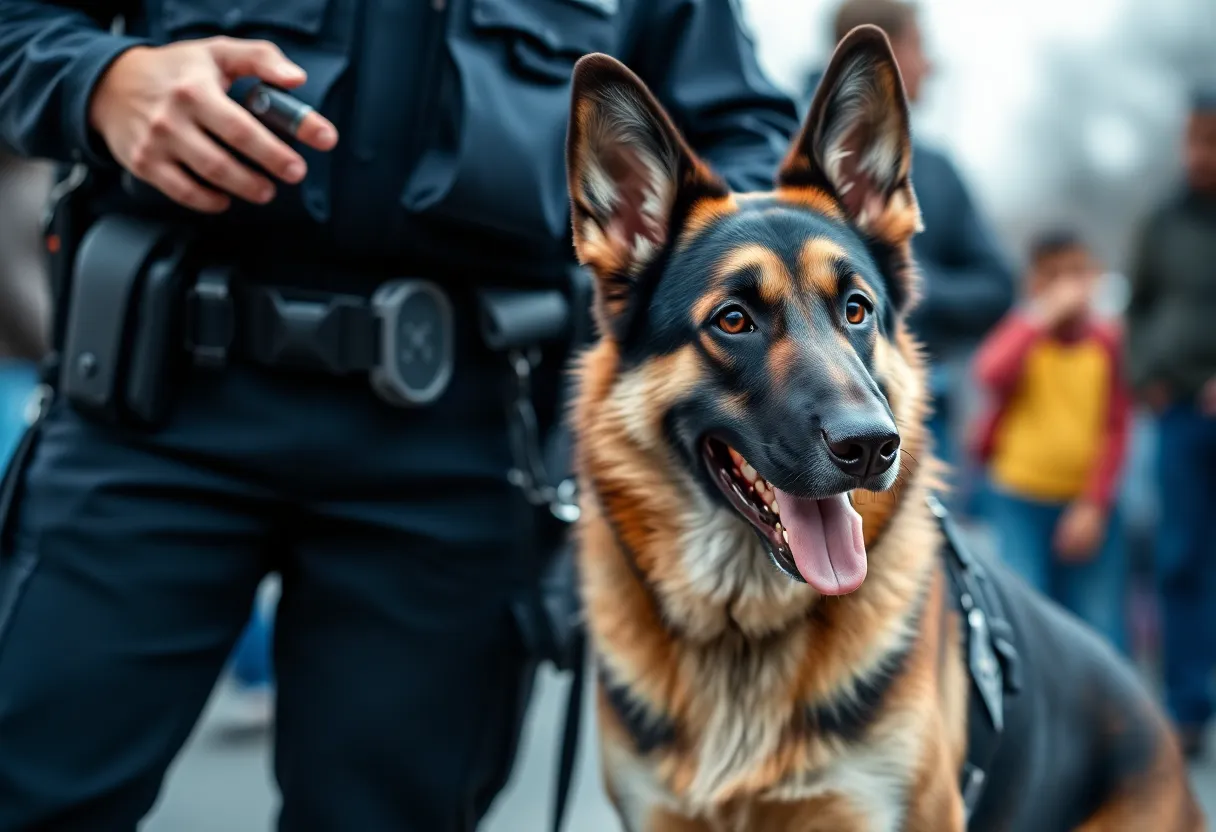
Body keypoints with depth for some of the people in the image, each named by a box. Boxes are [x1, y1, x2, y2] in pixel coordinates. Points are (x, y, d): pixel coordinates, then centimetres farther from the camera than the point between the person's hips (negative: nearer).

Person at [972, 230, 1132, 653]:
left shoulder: (1108, 340, 3)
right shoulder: (1020, 329, 2)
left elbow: (1116, 430, 1)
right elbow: (991, 374, -21)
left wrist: (1095, 506, -7)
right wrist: (1042, 316, -20)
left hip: (1087, 506, 1)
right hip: (1020, 499, -1)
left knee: (1102, 638, 1)